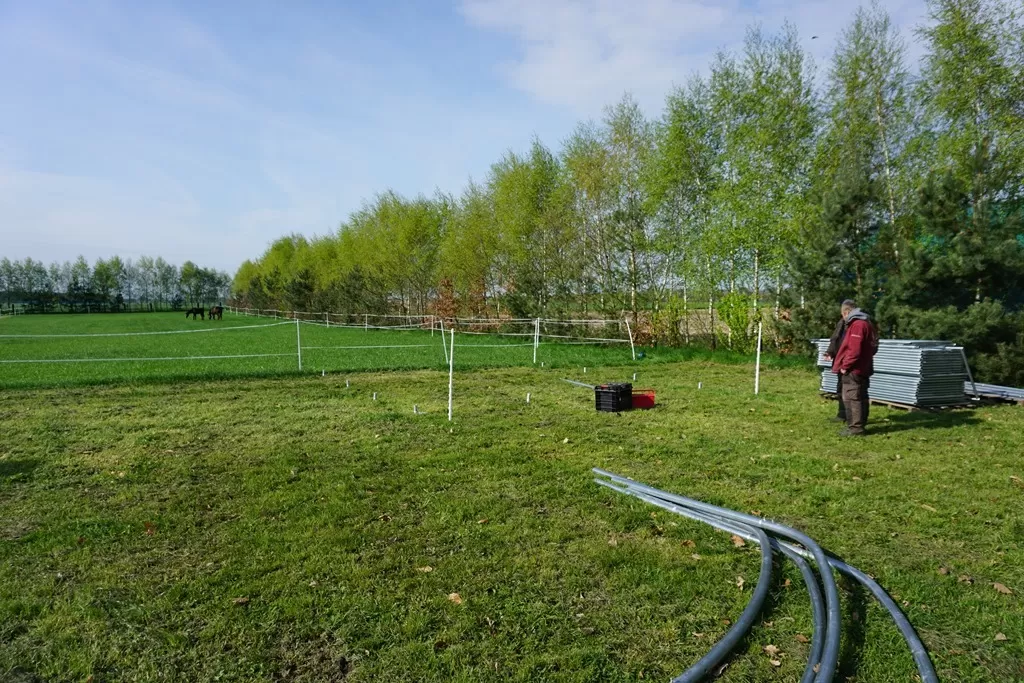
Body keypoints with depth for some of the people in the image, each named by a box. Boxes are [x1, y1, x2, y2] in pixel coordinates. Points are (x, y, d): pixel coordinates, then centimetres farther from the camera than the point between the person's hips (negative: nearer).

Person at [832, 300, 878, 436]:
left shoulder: (857, 325, -17)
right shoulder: (866, 323, 15)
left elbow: (854, 350, -25)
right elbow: (872, 347, 20)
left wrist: (845, 366, -16)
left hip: (853, 370, -10)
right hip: (863, 368, 11)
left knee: (851, 398, -6)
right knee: (860, 398, 15)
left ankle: (855, 428, -4)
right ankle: (860, 425, 23)